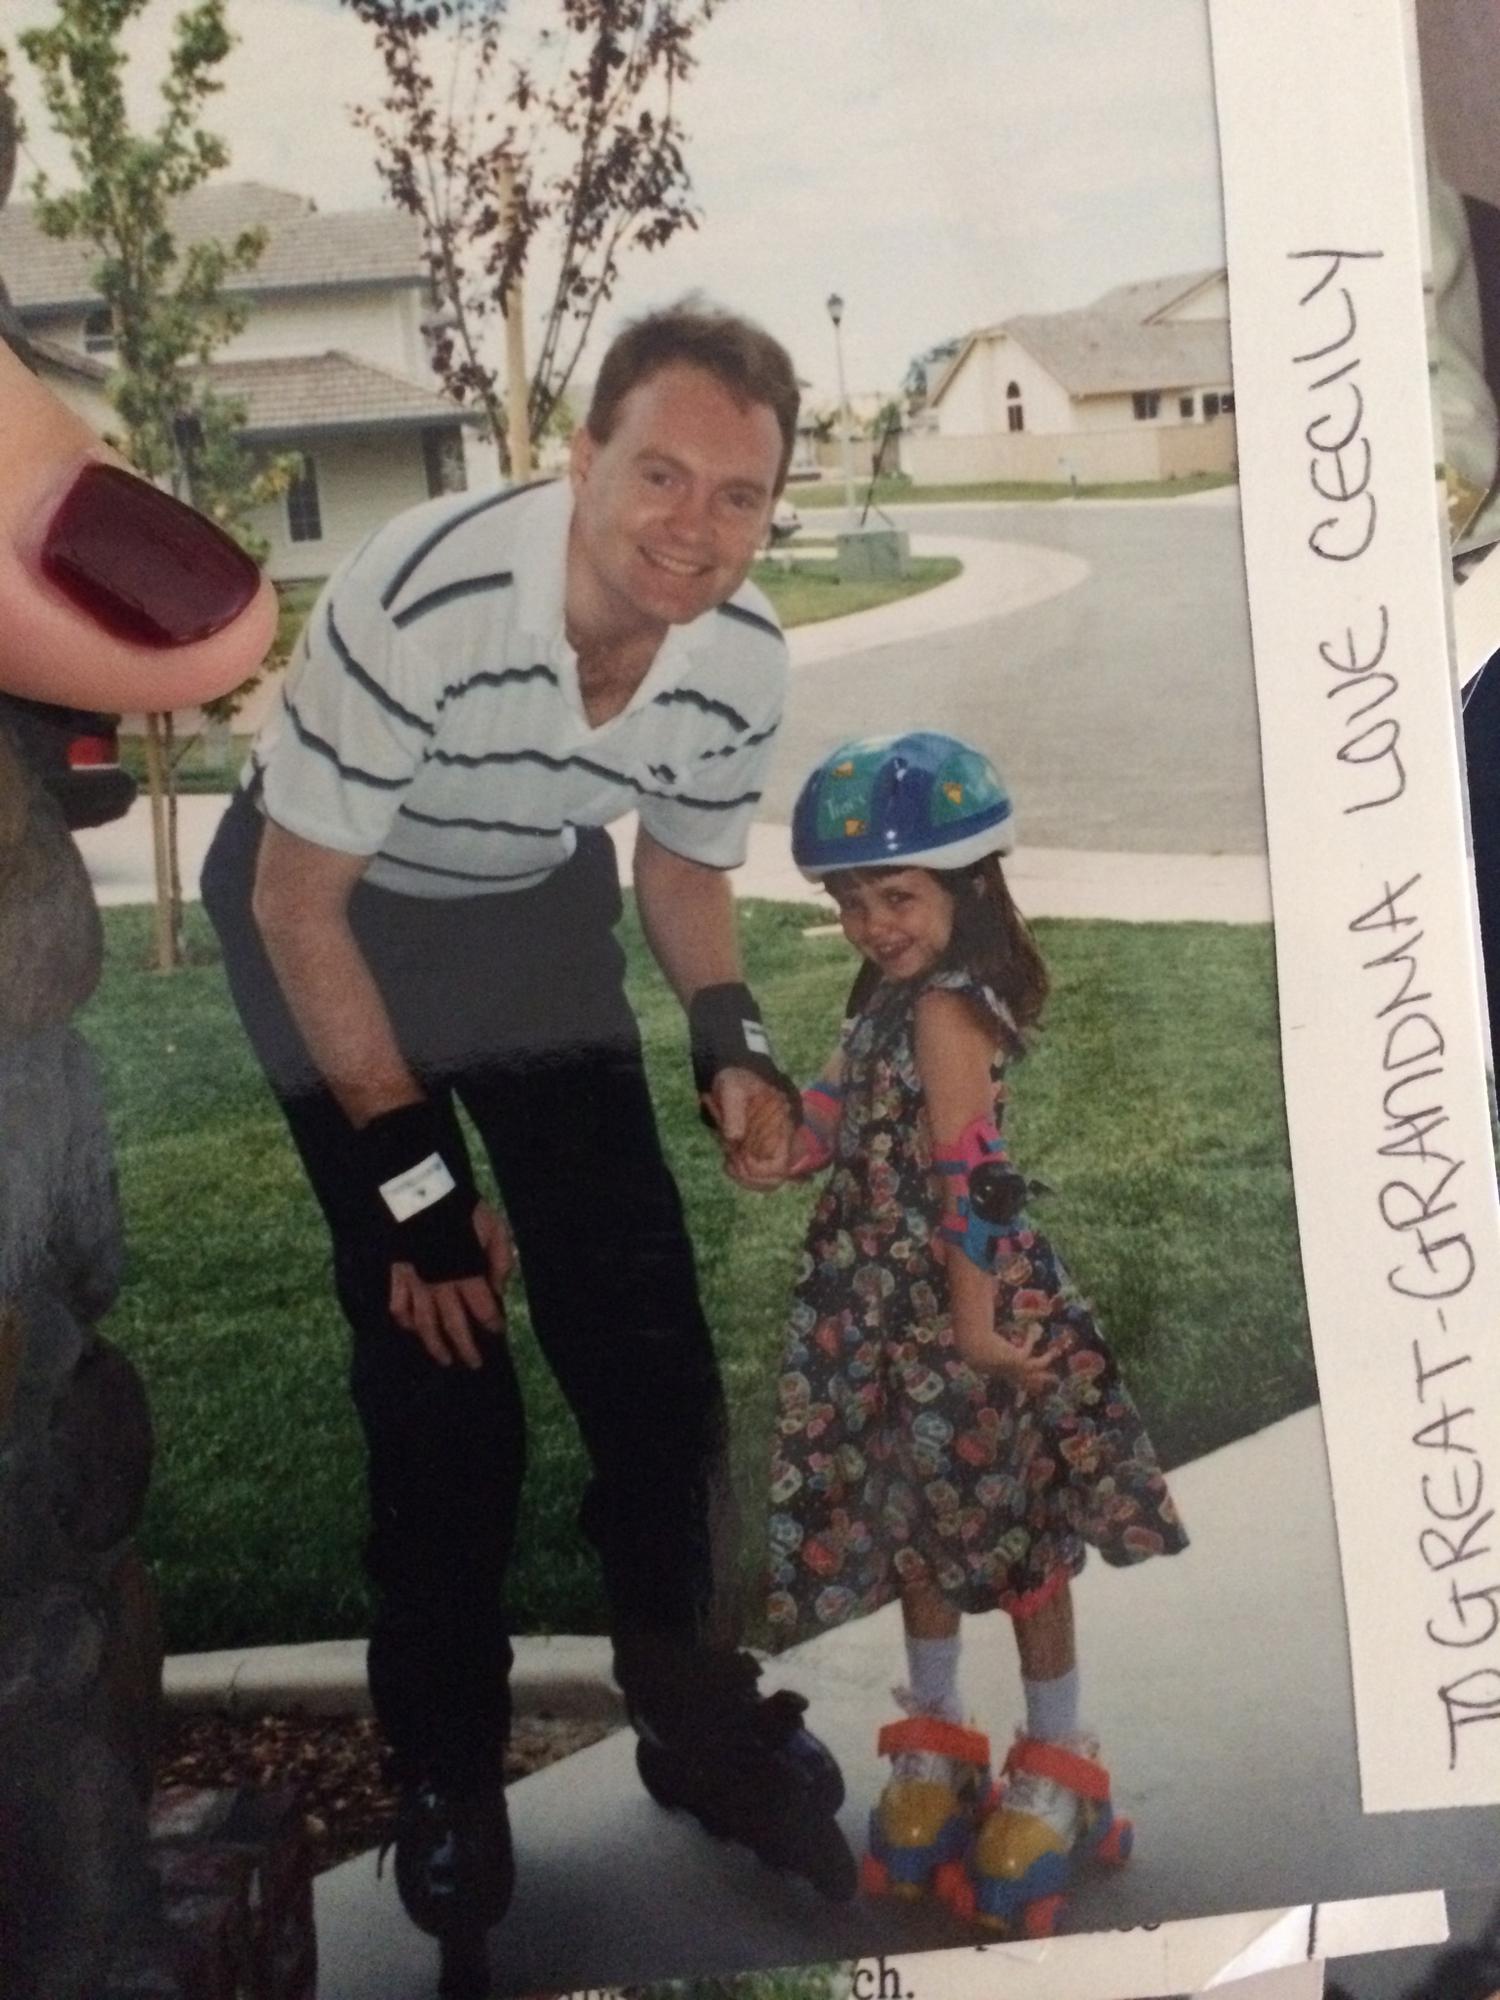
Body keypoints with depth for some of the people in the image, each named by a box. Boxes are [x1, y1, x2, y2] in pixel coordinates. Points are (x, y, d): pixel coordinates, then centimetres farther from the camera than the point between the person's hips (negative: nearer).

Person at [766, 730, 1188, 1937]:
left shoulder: (944, 1013, -23)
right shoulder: (894, 997, 7)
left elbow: (969, 1178, -24)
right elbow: (846, 1124, 14)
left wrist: (976, 1319, -23)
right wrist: (780, 1137, -5)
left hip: (956, 1316, -9)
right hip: (890, 1317, 9)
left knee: (1013, 1537, 7)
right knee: (914, 1526, 18)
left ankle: (1057, 1766, 24)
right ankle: (936, 1745, 35)